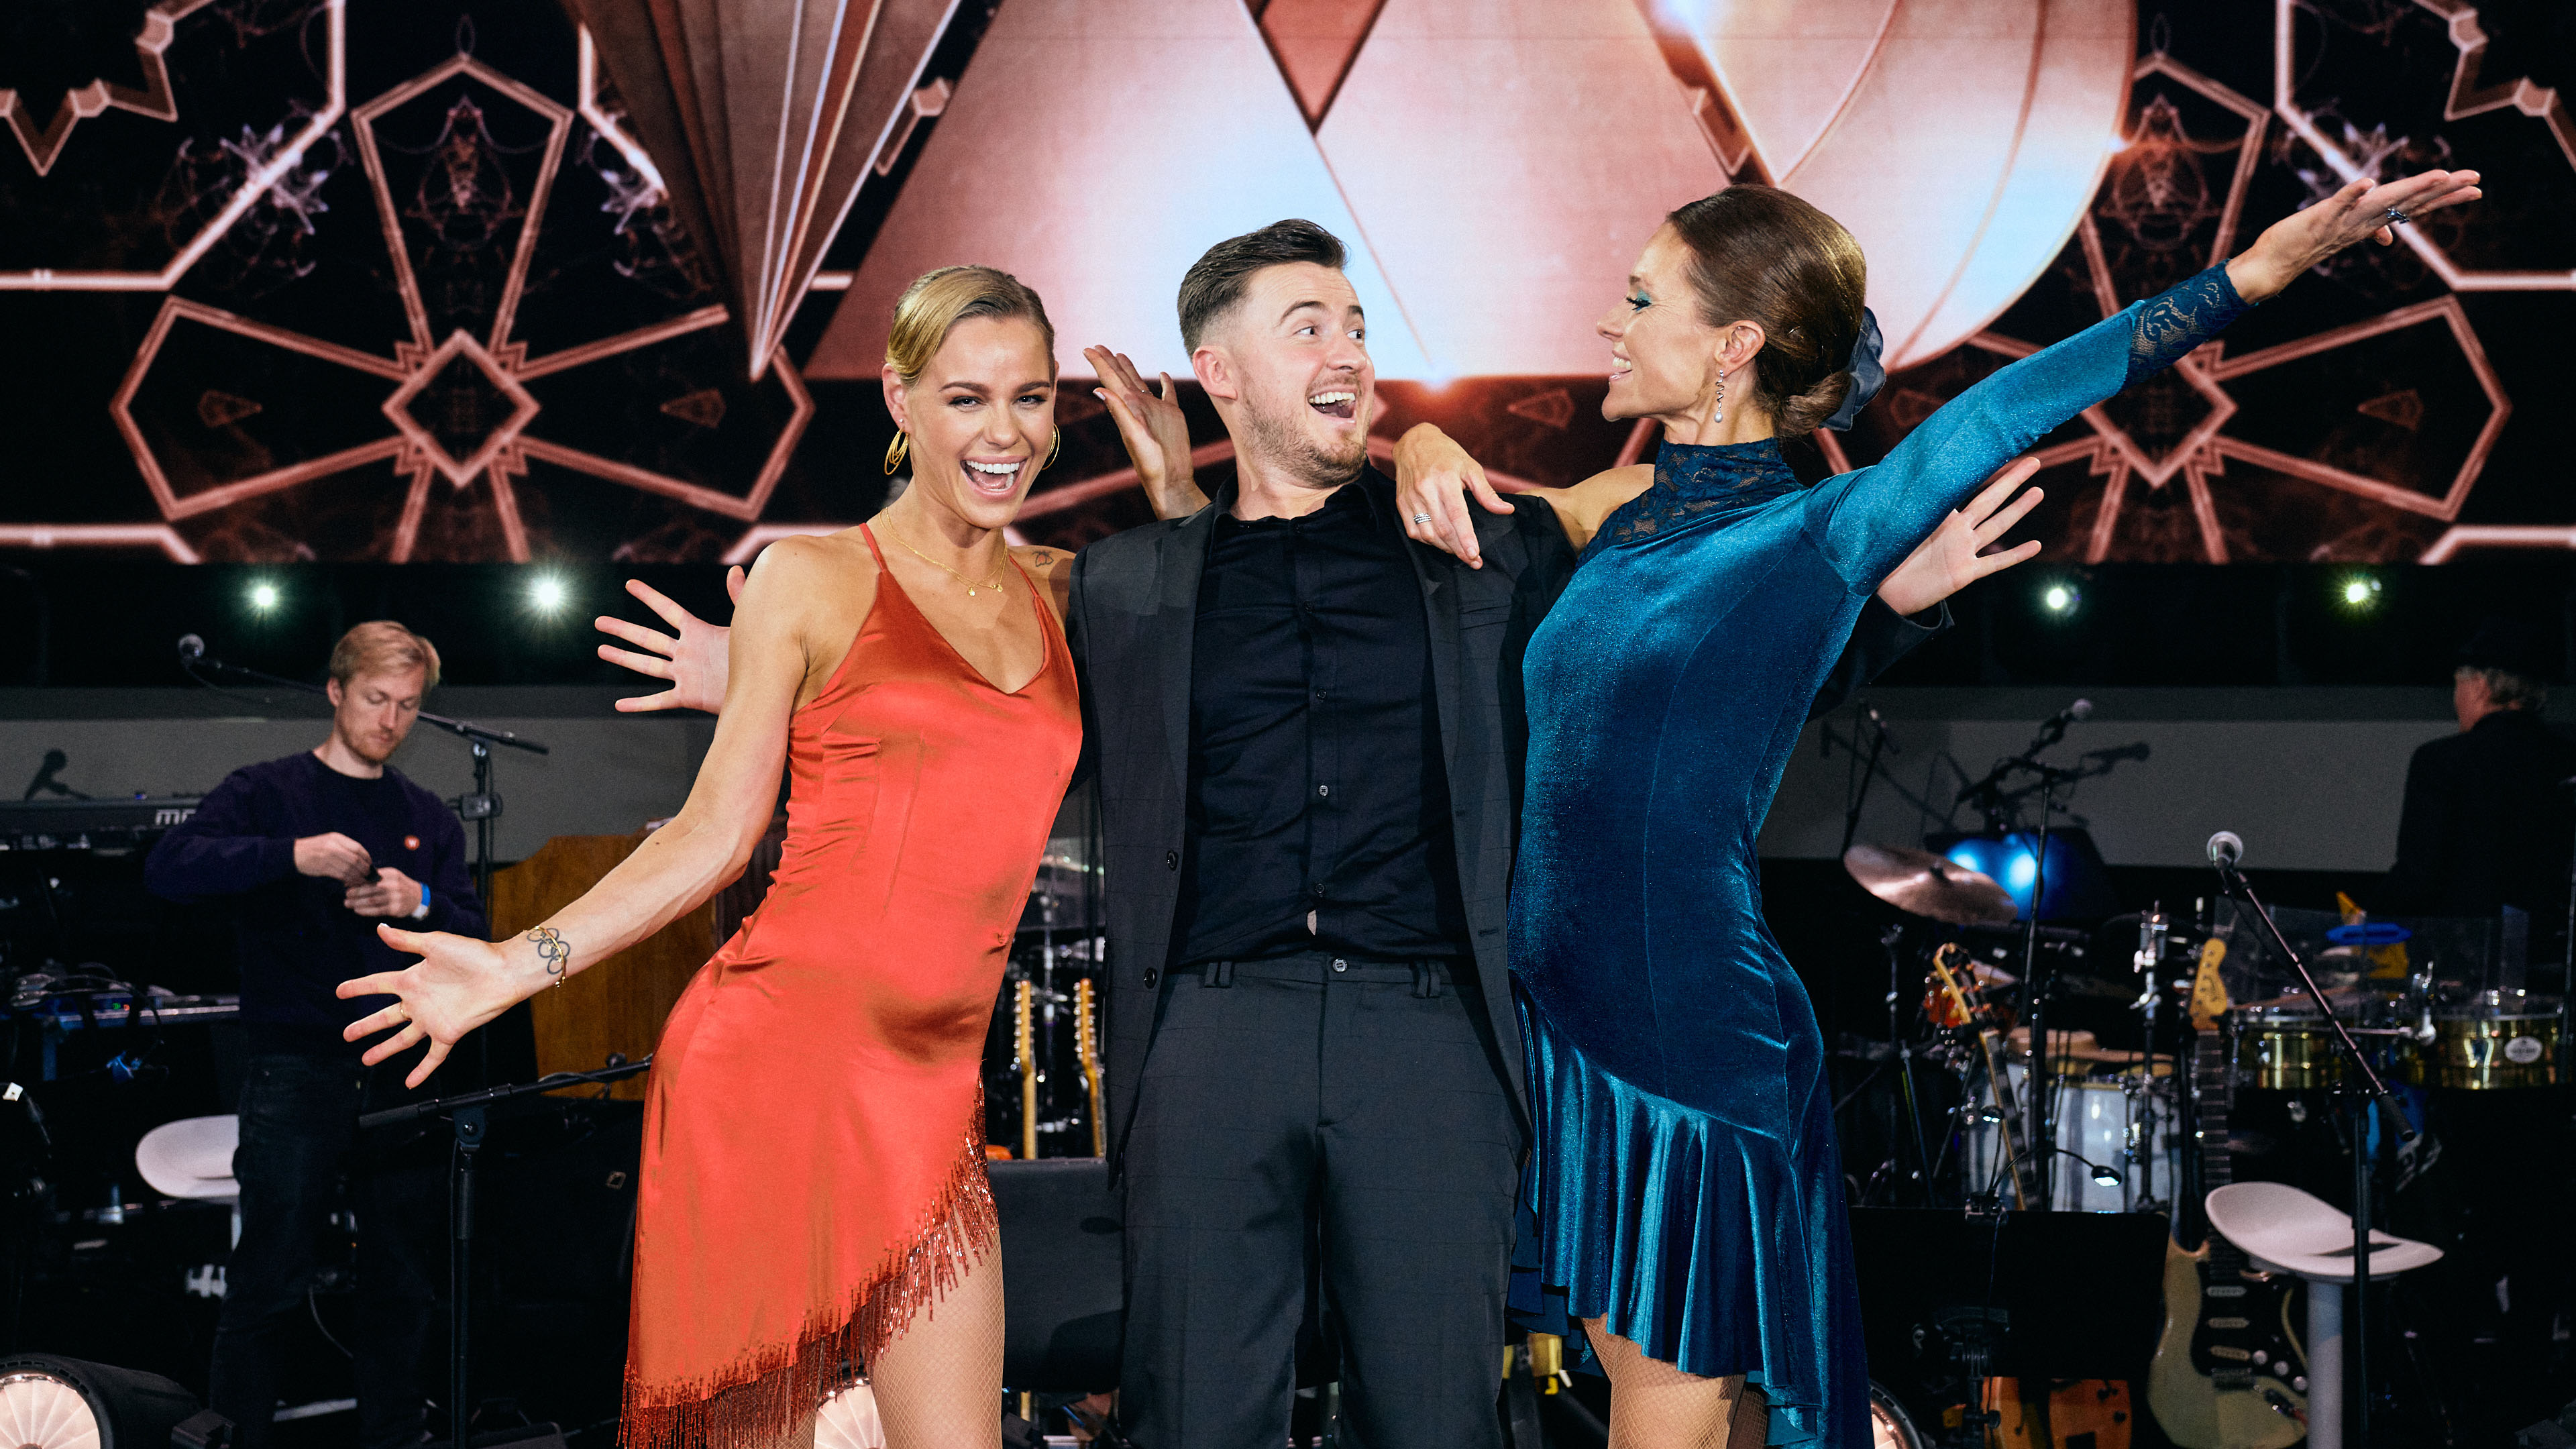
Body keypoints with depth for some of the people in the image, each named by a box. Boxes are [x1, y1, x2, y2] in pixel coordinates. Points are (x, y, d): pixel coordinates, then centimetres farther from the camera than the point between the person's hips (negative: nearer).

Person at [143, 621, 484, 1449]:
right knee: (268, 1281, -5)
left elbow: (476, 943, 10)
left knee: (405, 1284, 7)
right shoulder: (266, 793, 4)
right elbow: (167, 868, -12)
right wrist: (292, 854, -24)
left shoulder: (428, 822, 16)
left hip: (403, 1077, 4)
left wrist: (421, 905, -11)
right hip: (297, 1073, -4)